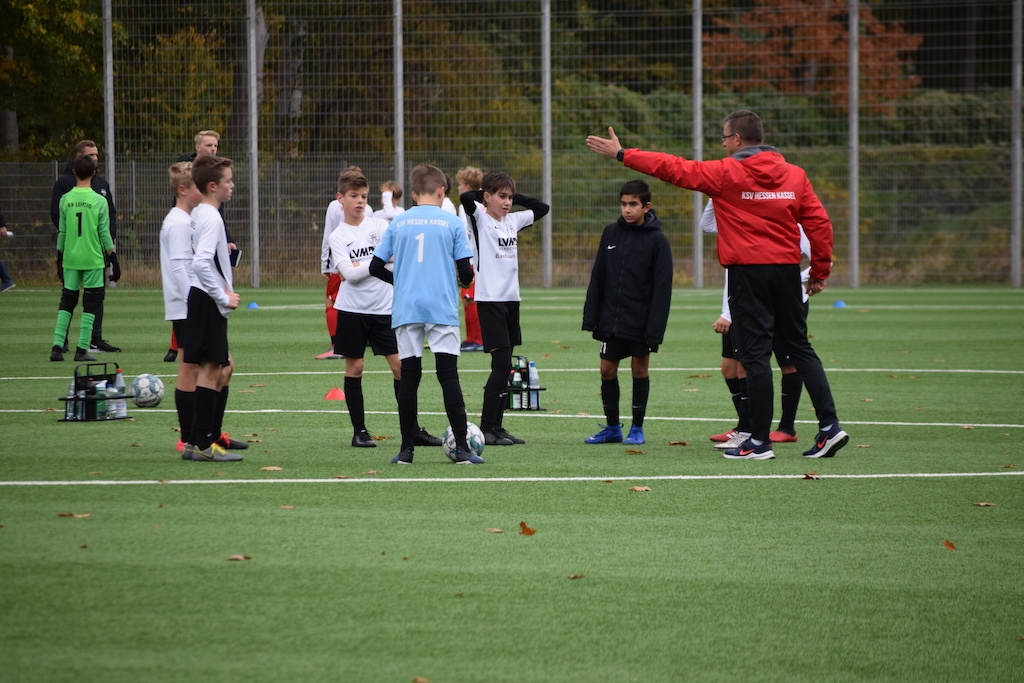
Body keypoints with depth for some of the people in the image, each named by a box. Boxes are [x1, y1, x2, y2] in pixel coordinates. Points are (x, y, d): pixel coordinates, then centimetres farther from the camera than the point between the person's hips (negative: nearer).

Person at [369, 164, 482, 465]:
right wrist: (466, 277, 19)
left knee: (409, 376, 7)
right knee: (449, 376, -3)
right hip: (442, 310, -2)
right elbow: (465, 273, -4)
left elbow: (376, 267, 9)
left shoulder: (398, 223, 7)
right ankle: (462, 448, -6)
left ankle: (407, 449, 7)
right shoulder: (452, 222, 0)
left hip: (406, 311, 2)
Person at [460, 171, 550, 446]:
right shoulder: (480, 217, -6)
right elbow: (465, 198, -25)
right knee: (502, 364, -11)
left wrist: (515, 196, 12)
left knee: (504, 367, 7)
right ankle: (486, 429, -7)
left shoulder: (513, 220, 13)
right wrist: (484, 193, -5)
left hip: (511, 299, 7)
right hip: (490, 299, -7)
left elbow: (542, 208, 23)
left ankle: (496, 427, 12)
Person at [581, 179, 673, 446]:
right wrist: (591, 317, 3)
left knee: (640, 369, 3)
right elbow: (598, 277, 8)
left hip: (640, 321, -4)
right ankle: (612, 427, 17)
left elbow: (662, 288, -10)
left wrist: (655, 329, -16)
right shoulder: (611, 233, 4)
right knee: (607, 369, 5)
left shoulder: (657, 240, -7)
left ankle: (637, 429, 13)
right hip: (611, 319, 4)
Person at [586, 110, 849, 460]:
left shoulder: (726, 173, -7)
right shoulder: (795, 175, 5)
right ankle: (829, 426, 5)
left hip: (748, 272, -5)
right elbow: (819, 223, 3)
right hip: (787, 270, 5)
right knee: (799, 346, 12)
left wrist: (621, 154, 2)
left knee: (755, 353, -2)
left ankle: (759, 440, 0)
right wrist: (820, 271, 12)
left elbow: (673, 168, -5)